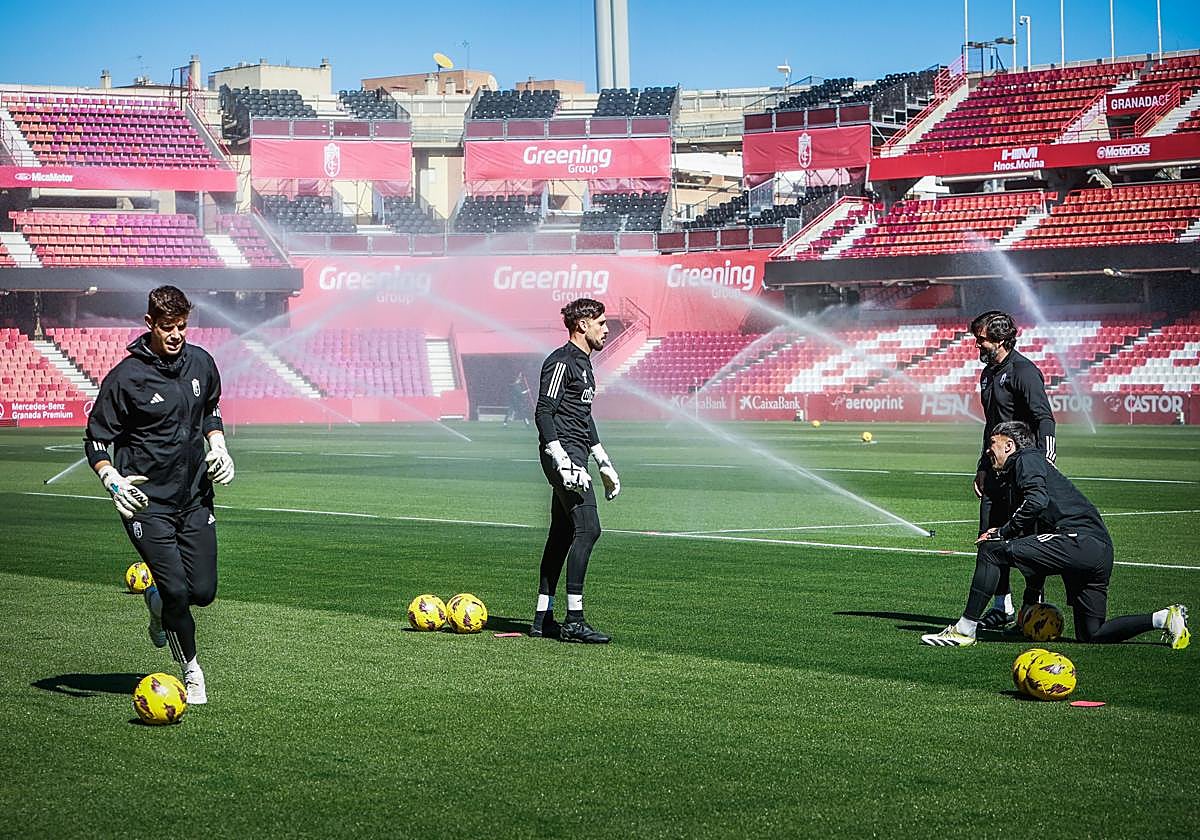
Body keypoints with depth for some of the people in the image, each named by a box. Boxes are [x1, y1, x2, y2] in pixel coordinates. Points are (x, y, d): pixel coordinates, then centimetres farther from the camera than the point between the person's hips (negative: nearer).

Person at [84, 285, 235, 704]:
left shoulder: (200, 363, 3)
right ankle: (191, 670, 12)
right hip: (146, 501, -5)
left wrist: (218, 445, 5)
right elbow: (95, 439, -8)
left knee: (202, 592, 1)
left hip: (195, 496, 5)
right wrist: (112, 480, -24)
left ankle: (158, 602, 37)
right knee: (177, 591, -10)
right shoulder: (126, 376, -13)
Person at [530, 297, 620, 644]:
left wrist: (603, 462, 29)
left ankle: (543, 619, 15)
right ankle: (574, 620, -18)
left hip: (576, 455, 10)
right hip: (563, 452, -10)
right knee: (588, 528, -17)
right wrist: (562, 460, -25)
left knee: (562, 534, 11)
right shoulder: (561, 362, -10)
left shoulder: (584, 363, 21)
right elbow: (543, 413, -16)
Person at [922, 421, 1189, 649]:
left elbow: (1038, 500, -18)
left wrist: (1002, 533, -7)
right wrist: (1031, 603, 32)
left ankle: (964, 629, -13)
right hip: (1101, 552, 10)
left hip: (1079, 540, -10)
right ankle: (1165, 618, 7)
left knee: (991, 550, -11)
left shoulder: (1027, 458, 5)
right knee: (1091, 635, 13)